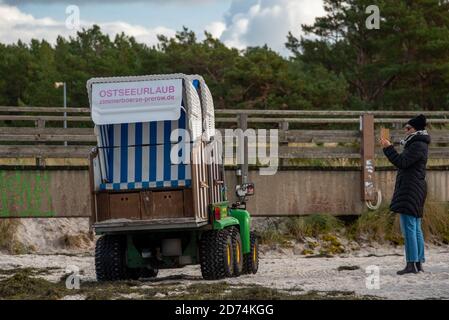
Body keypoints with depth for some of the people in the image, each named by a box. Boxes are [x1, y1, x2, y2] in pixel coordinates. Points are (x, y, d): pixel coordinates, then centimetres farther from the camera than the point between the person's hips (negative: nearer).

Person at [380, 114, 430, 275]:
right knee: (415, 228, 11)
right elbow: (405, 163, 22)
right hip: (415, 190, 11)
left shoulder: (418, 145, -12)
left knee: (408, 227, -14)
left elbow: (402, 163, -19)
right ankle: (419, 263, 11)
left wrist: (388, 148, -15)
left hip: (410, 190, -11)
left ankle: (412, 264, -18)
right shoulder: (418, 144, 21)